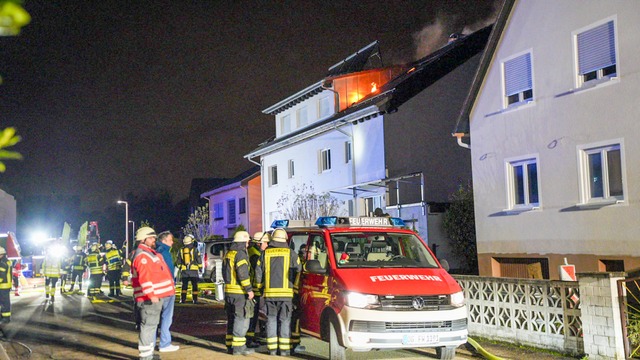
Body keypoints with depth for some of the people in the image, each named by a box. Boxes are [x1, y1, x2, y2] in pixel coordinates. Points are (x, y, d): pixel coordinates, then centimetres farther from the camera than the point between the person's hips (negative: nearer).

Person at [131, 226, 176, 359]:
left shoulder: (150, 253, 19)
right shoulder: (142, 256, -15)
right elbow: (144, 278, -26)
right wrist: (151, 294, -30)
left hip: (155, 296, 11)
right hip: (149, 298, -11)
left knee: (152, 324, 18)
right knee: (148, 325, -8)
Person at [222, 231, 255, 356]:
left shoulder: (228, 254, 16)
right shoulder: (240, 254, -14)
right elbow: (243, 274, -21)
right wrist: (249, 289, -18)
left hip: (228, 291, 9)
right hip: (240, 293, -9)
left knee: (232, 319, 15)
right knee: (241, 319, -5)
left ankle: (230, 345, 19)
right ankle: (238, 347, -5)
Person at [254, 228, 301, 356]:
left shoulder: (265, 253, 7)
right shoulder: (291, 253, 0)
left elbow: (258, 273, 6)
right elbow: (298, 272, 0)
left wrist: (262, 287, 18)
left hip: (269, 293, 2)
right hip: (286, 292, -2)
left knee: (271, 319, 10)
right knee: (285, 320, 3)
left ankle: (272, 348, 9)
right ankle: (284, 349, 1)